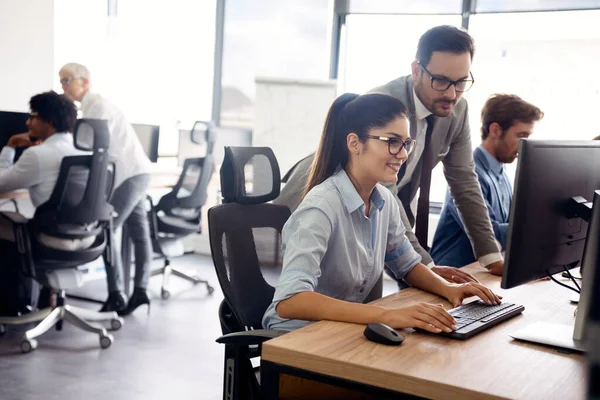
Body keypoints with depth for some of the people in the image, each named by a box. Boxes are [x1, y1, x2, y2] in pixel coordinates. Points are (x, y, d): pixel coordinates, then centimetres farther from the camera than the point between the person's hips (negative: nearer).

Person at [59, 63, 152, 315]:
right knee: (139, 233, 8)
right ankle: (140, 291, 11)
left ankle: (116, 296, -7)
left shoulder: (97, 105, -12)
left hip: (130, 175, -10)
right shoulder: (91, 106, 19)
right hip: (134, 174, 10)